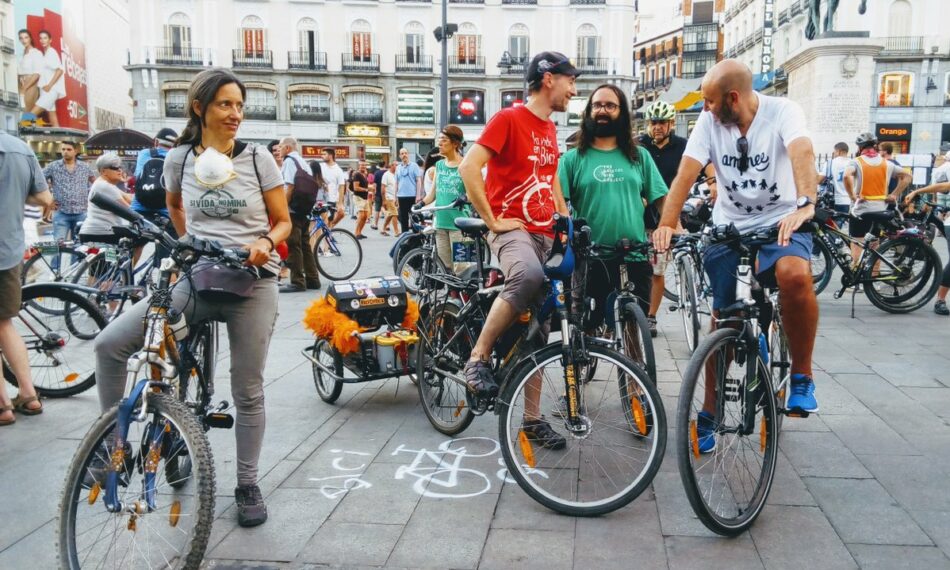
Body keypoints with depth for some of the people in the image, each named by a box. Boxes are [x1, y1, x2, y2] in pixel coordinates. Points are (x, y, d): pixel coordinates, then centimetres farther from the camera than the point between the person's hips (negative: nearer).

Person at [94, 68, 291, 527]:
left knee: (247, 391, 5)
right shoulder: (179, 158, 4)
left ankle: (248, 485, 23)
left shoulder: (258, 158, -1)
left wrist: (265, 242, -17)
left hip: (251, 283, -2)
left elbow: (283, 220, 3)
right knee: (109, 343, -13)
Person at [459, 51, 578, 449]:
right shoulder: (508, 118, -7)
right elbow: (469, 167, -17)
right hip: (511, 228, -7)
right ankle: (478, 357, -21)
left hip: (544, 232, 8)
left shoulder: (550, 129, 17)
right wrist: (492, 221, -16)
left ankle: (533, 418, 15)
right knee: (528, 277, -40)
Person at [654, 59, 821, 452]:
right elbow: (686, 172, -15)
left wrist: (806, 204, -51)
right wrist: (666, 224, -30)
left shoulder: (782, 112, -12)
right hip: (729, 228, 3)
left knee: (795, 275, -34)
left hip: (781, 223, -3)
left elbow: (802, 154, -31)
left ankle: (802, 376, -12)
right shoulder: (709, 121, -4)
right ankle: (709, 413, 17)